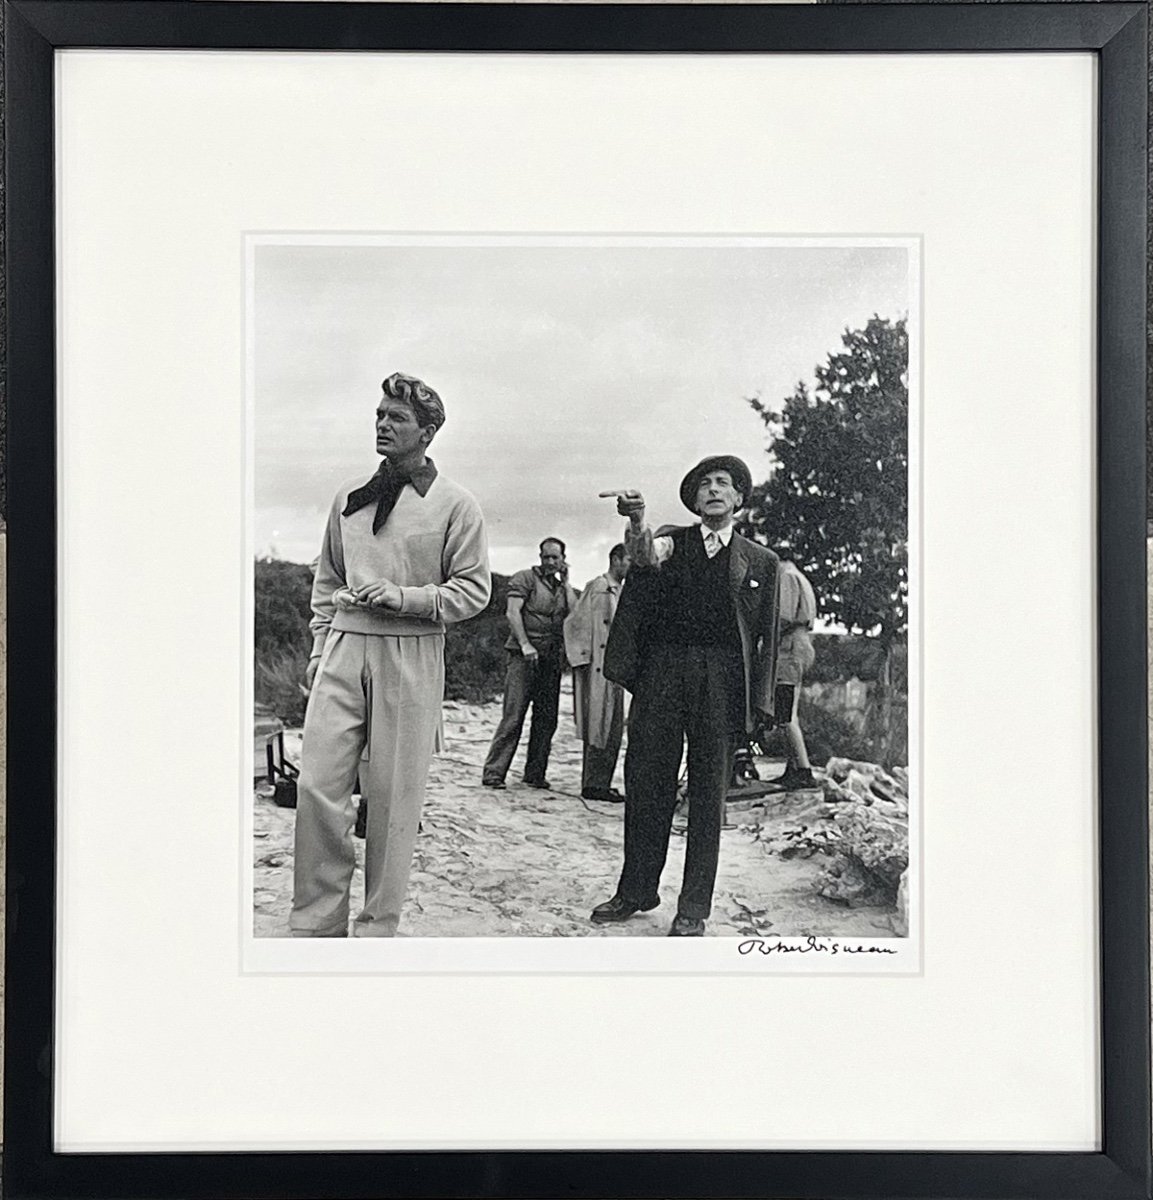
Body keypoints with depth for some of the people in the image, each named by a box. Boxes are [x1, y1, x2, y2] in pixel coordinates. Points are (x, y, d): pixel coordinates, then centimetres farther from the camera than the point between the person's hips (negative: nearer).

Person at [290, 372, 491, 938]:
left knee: (392, 796, 0)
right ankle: (315, 922, 6)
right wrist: (320, 647, 13)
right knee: (317, 785, -5)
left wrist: (402, 597, -14)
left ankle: (377, 928, 11)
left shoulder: (455, 505, 1)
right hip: (343, 651, 4)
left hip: (410, 658, -3)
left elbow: (474, 589, -2)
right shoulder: (348, 499, 15)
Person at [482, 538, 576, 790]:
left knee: (547, 720, 5)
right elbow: (512, 612, -9)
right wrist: (524, 644, -19)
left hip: (552, 659, 6)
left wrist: (566, 583, 3)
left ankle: (535, 773, 13)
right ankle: (493, 772, -9)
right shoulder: (525, 578, 1)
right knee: (513, 717, -10)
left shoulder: (562, 586, 17)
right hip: (524, 656, -6)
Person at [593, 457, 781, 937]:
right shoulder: (672, 541, 12)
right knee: (646, 781, 4)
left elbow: (766, 637, 9)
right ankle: (636, 891, 17)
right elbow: (647, 557, -13)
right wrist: (637, 522, -35)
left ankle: (694, 908, 8)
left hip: (721, 679, -1)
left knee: (708, 792, 1)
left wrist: (758, 703, 2)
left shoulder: (761, 561, 12)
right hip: (662, 670, 1)